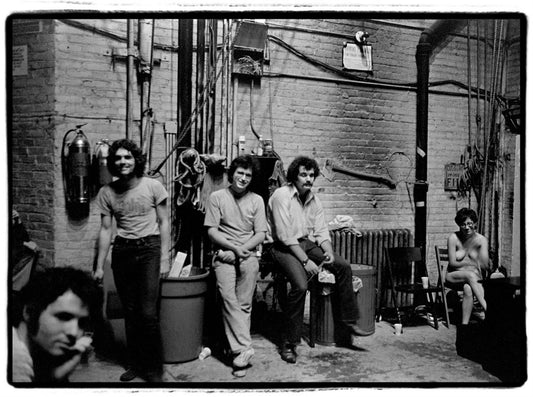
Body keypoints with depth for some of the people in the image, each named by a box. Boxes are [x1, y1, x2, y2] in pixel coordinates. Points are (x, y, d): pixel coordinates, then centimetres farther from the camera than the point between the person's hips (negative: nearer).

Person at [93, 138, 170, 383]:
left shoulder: (152, 186, -4)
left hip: (149, 248, -3)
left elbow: (163, 223, 0)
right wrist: (99, 266, 5)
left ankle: (153, 368, 9)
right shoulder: (107, 193, 4)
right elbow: (106, 230, 7)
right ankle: (134, 364, 25)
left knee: (148, 312, -7)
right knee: (130, 312, 9)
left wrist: (164, 258, -5)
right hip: (122, 251, 3)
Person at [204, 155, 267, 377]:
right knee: (229, 300, -16)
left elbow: (260, 234, 6)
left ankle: (238, 351, 0)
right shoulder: (217, 197, 5)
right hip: (224, 256, -1)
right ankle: (244, 350, -19)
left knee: (244, 305, -5)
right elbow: (212, 231, 0)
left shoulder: (256, 200, 11)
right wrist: (234, 248, -11)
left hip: (248, 256, 2)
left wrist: (242, 249, -10)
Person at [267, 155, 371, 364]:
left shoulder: (314, 200, 9)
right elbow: (285, 235, -20)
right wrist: (305, 261, -22)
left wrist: (329, 252, -12)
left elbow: (321, 231, 9)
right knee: (300, 285, -30)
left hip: (307, 243, 7)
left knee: (343, 266, -9)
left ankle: (347, 322, 3)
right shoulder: (282, 196, -14)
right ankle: (288, 343, -16)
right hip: (284, 247, -7)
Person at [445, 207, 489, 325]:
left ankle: (464, 323, -33)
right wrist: (470, 263, -8)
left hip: (475, 277, 1)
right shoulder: (454, 238, -5)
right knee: (470, 275, -35)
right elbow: (452, 263, -7)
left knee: (468, 289, -36)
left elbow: (485, 266, -10)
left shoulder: (481, 240, -1)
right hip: (453, 275, -1)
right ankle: (487, 309, -41)